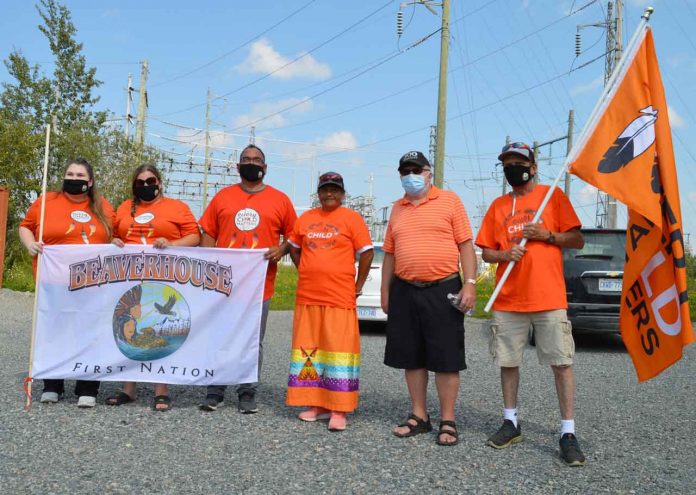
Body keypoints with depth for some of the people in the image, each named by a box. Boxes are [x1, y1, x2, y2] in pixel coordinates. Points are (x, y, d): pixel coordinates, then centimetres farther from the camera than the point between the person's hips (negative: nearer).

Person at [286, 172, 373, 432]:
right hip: (307, 297, 5)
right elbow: (294, 248, 22)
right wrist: (307, 274, 13)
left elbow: (367, 253, -2)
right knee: (309, 349, 9)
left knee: (339, 349, -4)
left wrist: (358, 286, -1)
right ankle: (317, 404, 20)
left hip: (340, 298, -4)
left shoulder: (351, 218, -1)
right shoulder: (305, 218, 11)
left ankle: (339, 411, 2)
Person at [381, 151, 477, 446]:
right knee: (411, 356, 9)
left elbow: (465, 244, -2)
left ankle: (448, 420, 9)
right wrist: (385, 292, 14)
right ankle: (419, 415, 21)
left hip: (443, 289, -4)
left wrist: (470, 284, -11)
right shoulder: (397, 209, 15)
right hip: (404, 291, 5)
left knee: (446, 358, 0)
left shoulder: (449, 201, 2)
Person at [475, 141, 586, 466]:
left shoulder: (553, 196, 5)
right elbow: (486, 252, 13)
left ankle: (568, 434, 2)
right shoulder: (498, 206, 13)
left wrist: (547, 235, -12)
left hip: (548, 298, -3)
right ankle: (511, 423, 23)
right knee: (508, 362, 8)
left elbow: (577, 240, 3)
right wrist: (505, 254, -7)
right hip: (508, 300, 3)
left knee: (562, 363, -5)